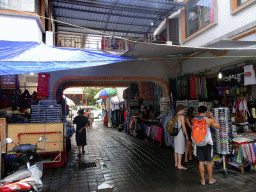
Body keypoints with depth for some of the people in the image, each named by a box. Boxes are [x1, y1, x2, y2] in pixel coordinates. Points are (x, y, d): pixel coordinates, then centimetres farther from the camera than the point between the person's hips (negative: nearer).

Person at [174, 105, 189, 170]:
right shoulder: (181, 116, -14)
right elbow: (183, 127, -15)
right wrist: (186, 135, -7)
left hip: (176, 134, 9)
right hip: (180, 134, -9)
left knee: (176, 149, 14)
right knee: (180, 150, -2)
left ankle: (176, 163, 23)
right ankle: (179, 165, 3)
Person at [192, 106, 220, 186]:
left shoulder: (194, 120, 0)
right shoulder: (208, 120, -9)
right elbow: (218, 126, 4)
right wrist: (212, 117, 9)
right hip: (207, 143, -2)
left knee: (201, 162, 8)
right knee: (209, 162, 10)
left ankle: (203, 180, 16)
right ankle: (210, 179, 22)